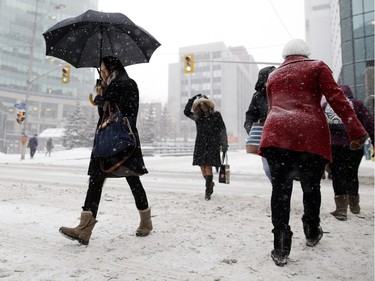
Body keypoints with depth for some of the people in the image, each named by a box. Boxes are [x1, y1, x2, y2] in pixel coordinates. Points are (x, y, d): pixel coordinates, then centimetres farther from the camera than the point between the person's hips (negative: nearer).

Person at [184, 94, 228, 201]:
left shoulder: (216, 115, 3)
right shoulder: (198, 117, 13)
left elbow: (222, 130, 1)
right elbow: (186, 112, 11)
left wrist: (224, 145, -5)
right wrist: (193, 99, 6)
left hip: (212, 144, -3)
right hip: (200, 144, 4)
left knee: (208, 166, -11)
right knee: (202, 166, 0)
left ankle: (208, 191, -4)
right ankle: (210, 184, 26)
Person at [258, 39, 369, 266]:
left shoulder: (273, 76, 25)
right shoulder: (317, 67, 14)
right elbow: (336, 97, 3)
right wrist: (356, 130, 0)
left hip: (276, 133, 2)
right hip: (311, 134, -1)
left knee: (281, 189, 2)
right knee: (311, 187, 15)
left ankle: (281, 248, 2)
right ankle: (312, 234, 35)